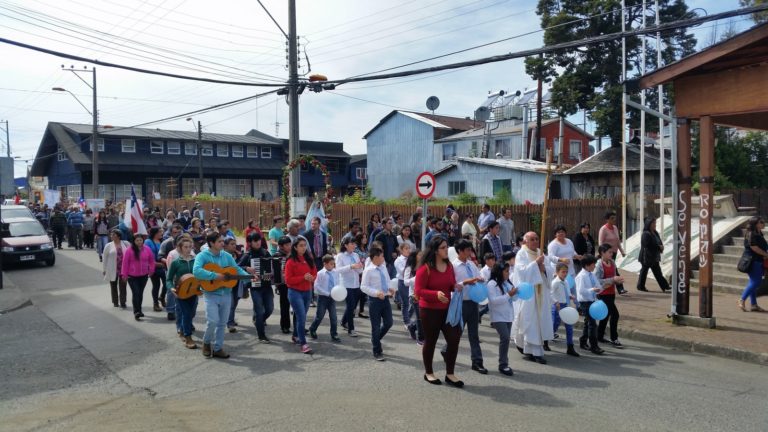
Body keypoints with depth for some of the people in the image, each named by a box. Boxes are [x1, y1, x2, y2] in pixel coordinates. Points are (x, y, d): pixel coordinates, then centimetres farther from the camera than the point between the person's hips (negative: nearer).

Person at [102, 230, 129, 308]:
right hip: (112, 270, 1)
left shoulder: (126, 244, 1)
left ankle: (122, 302, 5)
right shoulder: (108, 245, 1)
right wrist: (104, 269, 2)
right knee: (113, 286, 12)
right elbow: (105, 258, 3)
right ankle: (115, 302, 25)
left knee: (122, 286, -2)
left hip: (123, 269, -1)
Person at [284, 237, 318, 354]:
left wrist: (312, 278, -9)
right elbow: (288, 280, -13)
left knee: (301, 316, 17)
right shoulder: (291, 261, -10)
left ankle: (296, 336, 38)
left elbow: (314, 272, 14)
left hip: (307, 292, 6)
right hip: (295, 292, -6)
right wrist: (303, 277, -21)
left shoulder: (309, 259, 6)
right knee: (302, 317, -13)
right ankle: (303, 344, -10)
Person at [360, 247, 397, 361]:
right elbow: (363, 287, -13)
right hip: (375, 300, -6)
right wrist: (377, 293, -24)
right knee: (376, 326, 4)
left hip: (385, 299, 6)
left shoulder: (383, 268, 6)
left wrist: (390, 289, -2)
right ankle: (377, 352, 17)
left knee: (388, 323, 9)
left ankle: (375, 340, 36)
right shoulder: (368, 270, -13)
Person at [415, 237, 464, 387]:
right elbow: (418, 291, -17)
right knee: (430, 341, 8)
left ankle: (450, 374, 14)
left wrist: (455, 287, -6)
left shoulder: (449, 266, 3)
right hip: (429, 310, -5)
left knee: (454, 339, 0)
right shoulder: (425, 268, -16)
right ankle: (428, 373, 27)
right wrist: (436, 294, -30)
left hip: (447, 309, 6)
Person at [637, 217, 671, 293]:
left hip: (654, 257, 9)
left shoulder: (655, 233, 11)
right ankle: (641, 286, 14)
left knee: (658, 272, 9)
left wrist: (661, 246, -6)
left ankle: (664, 287, 11)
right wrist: (658, 247, -20)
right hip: (647, 257, -8)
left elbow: (659, 242, 17)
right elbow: (647, 245, -24)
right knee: (644, 271, 3)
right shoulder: (646, 234, -17)